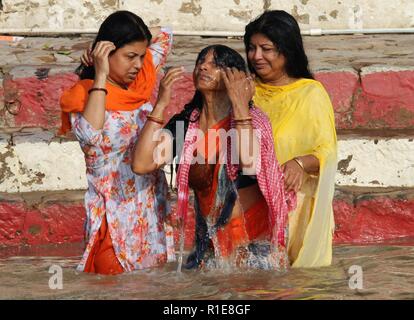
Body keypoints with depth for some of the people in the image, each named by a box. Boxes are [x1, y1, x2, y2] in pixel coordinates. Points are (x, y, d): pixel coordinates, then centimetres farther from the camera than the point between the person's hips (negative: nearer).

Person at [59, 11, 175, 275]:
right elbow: (91, 134, -30)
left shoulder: (140, 81, 7)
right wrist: (101, 76, -23)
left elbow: (165, 35, 21)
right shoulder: (84, 95, -10)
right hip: (116, 211, -6)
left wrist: (126, 35, 4)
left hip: (153, 208, 6)